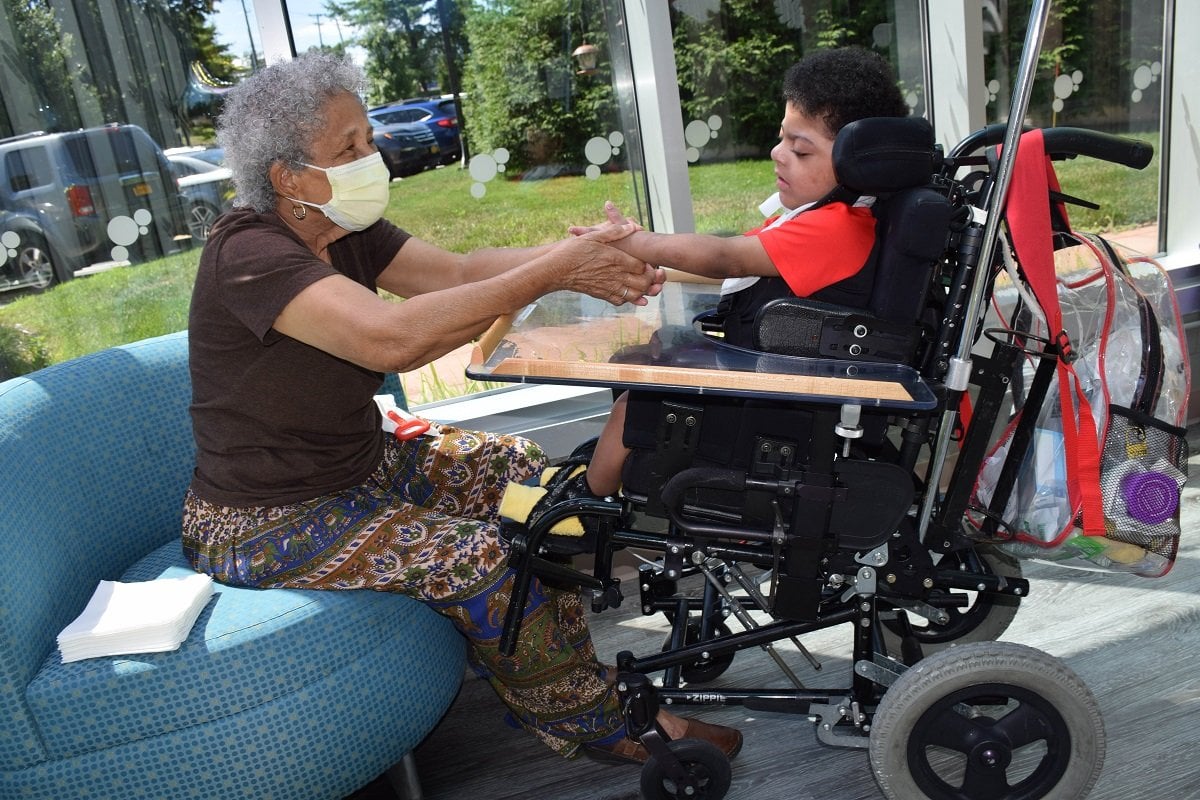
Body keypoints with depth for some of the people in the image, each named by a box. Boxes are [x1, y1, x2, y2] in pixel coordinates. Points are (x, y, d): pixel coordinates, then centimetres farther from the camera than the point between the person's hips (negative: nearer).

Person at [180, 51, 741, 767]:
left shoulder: (343, 229, 1)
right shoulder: (249, 255, -27)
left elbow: (458, 271, -8)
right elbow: (394, 338, -41)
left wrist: (572, 255, -26)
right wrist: (552, 274, -35)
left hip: (359, 461, 9)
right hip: (266, 522, -9)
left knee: (521, 471, 6)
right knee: (483, 558, -21)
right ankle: (598, 729, 1)